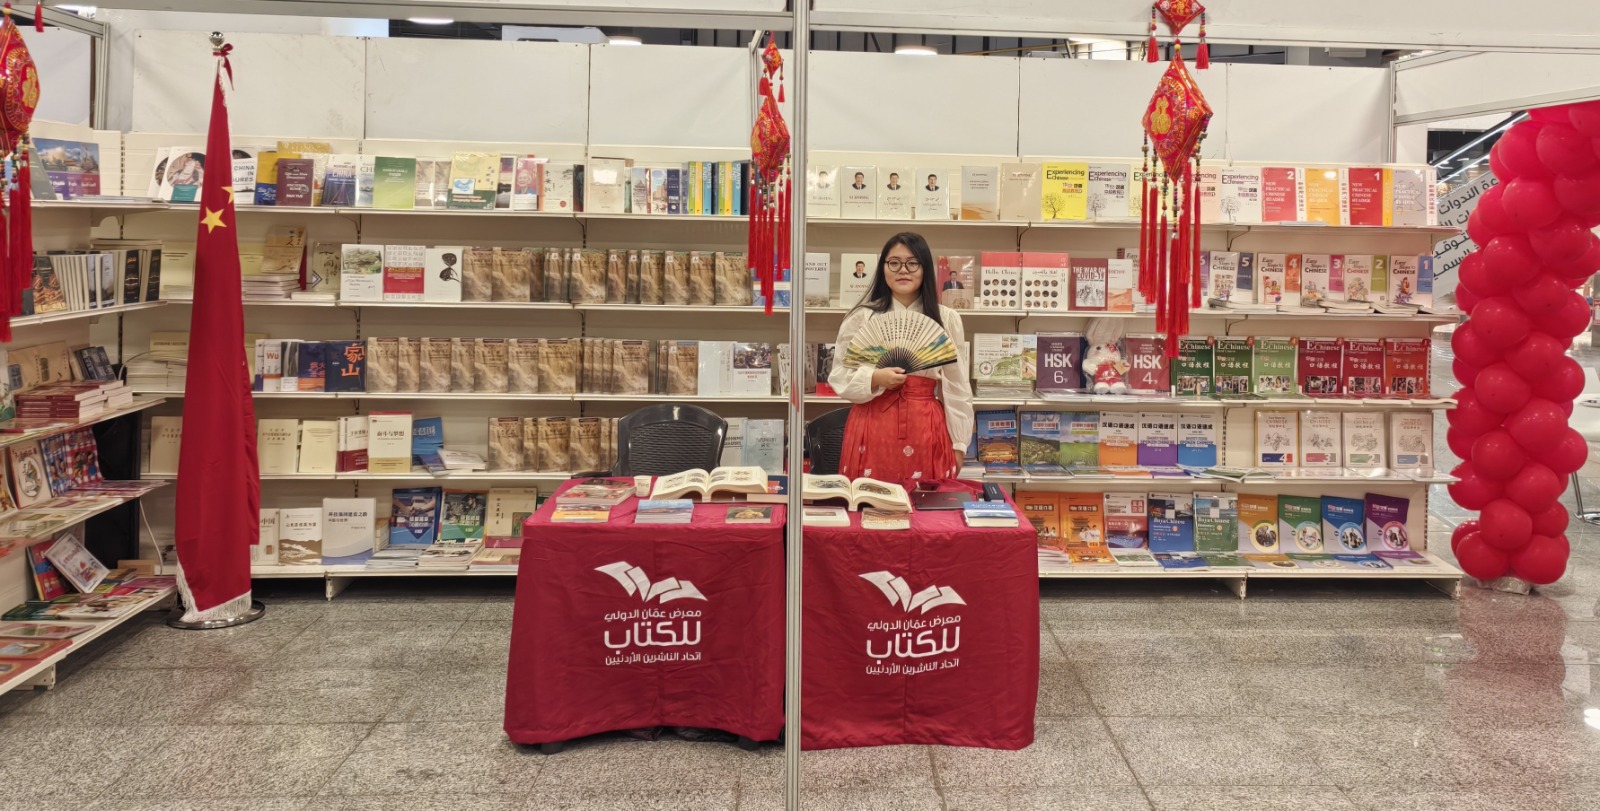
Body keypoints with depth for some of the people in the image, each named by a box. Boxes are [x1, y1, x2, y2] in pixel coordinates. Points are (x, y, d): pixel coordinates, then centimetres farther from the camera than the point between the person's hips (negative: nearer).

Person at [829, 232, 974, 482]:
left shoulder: (947, 319, 6)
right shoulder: (862, 317, 3)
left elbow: (956, 385, 8)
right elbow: (839, 375, 2)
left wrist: (958, 444, 7)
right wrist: (875, 378, -16)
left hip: (927, 431, 1)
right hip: (873, 428, -1)